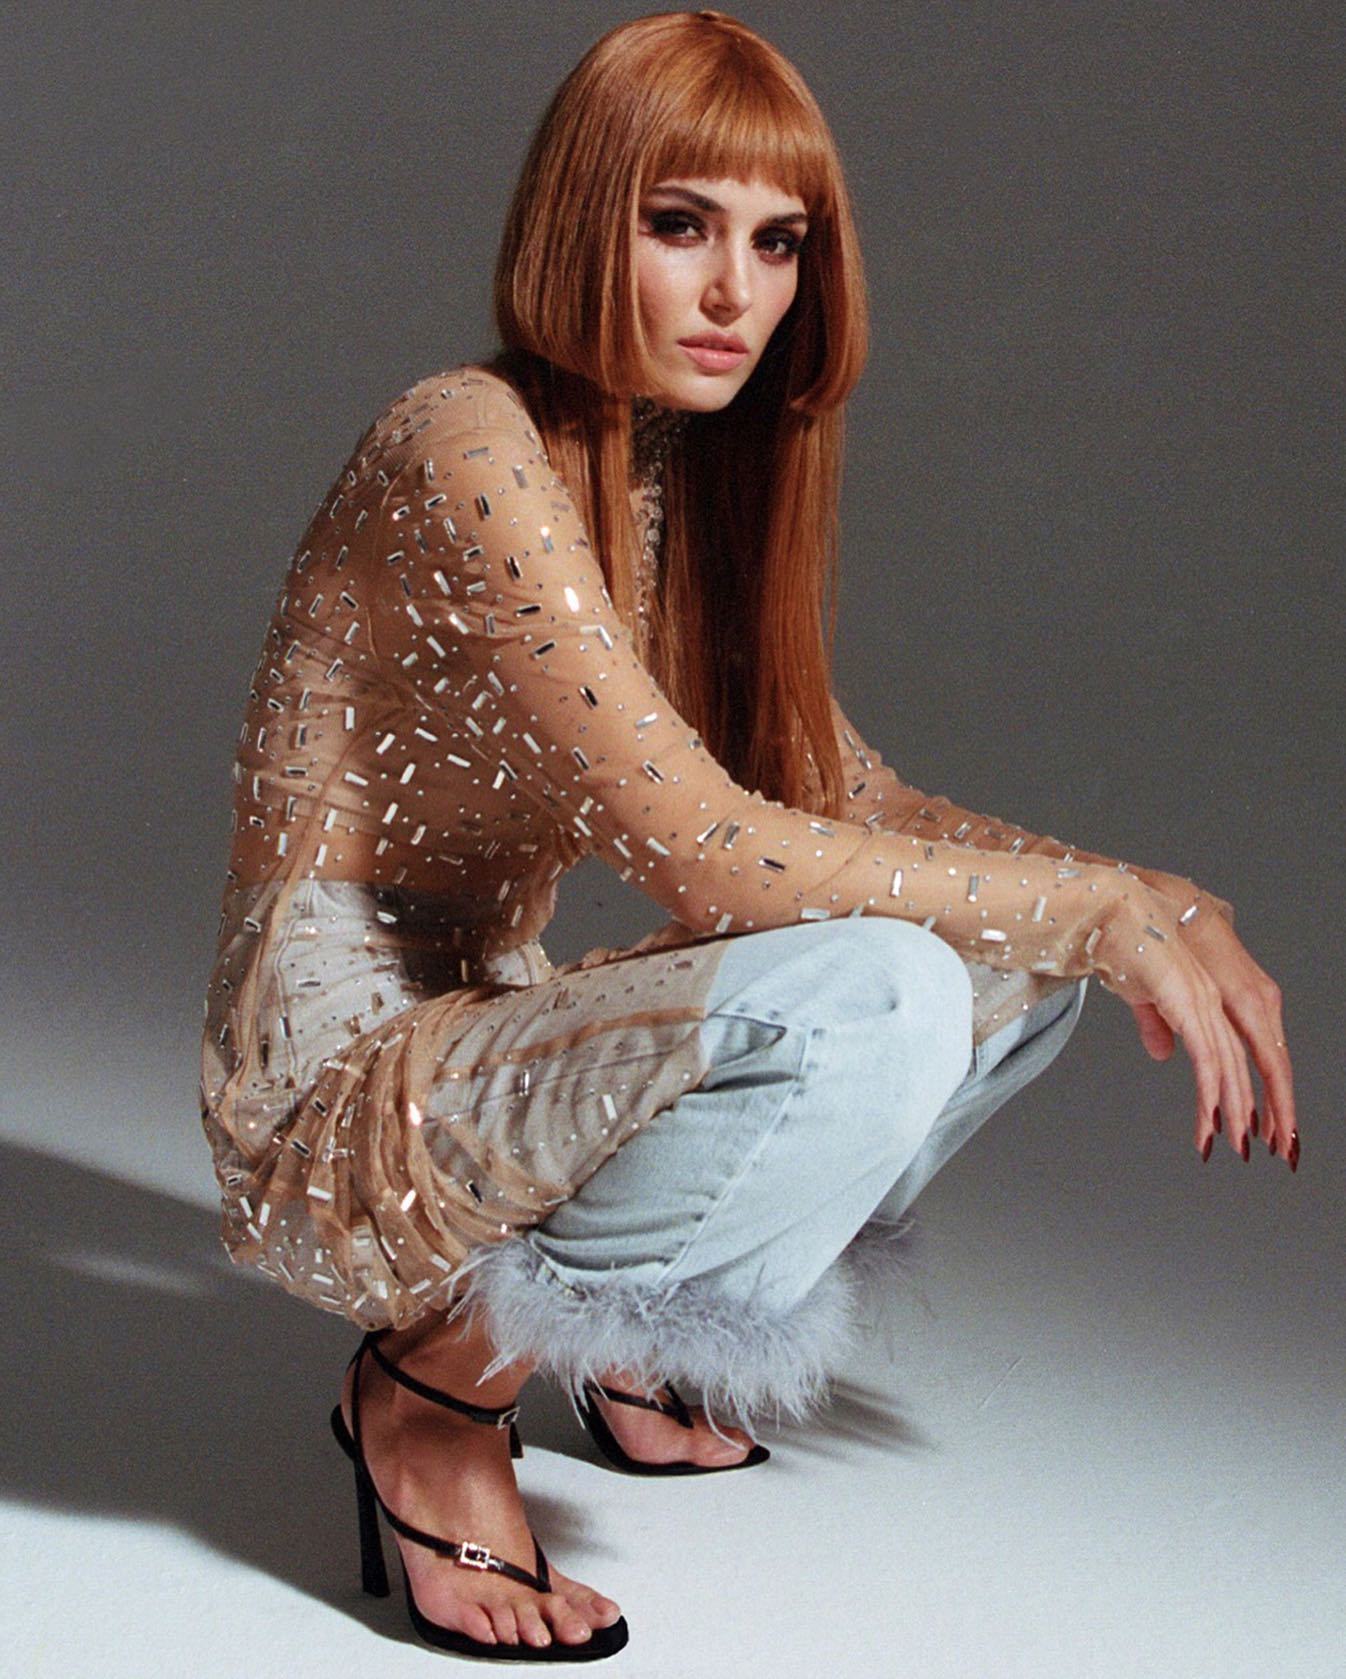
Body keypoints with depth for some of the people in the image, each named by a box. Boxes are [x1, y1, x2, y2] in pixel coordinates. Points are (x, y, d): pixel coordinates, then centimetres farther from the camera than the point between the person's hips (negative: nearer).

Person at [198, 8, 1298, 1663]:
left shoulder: (686, 477, 8)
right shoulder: (473, 448, -19)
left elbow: (856, 804, 11)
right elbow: (697, 851, -26)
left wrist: (1153, 911, -4)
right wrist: (1109, 909, -19)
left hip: (485, 1048, 9)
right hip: (340, 1107, -8)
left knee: (1010, 959, 2)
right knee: (873, 1001, -30)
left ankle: (633, 1332, 13)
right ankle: (436, 1389, -9)